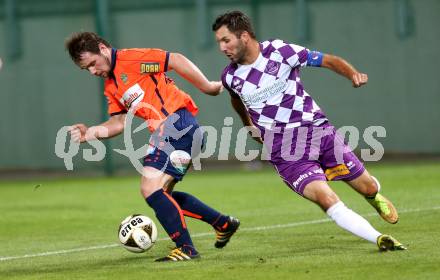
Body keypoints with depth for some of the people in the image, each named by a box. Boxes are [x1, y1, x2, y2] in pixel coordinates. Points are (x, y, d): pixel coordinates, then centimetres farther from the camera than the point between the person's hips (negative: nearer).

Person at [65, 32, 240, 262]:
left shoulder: (130, 59, -8)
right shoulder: (110, 87, 19)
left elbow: (176, 61, -12)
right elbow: (119, 122, 18)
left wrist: (207, 87, -8)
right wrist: (91, 132, 1)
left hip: (177, 121, -10)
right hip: (165, 133, 10)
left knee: (151, 188, -15)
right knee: (160, 194, 17)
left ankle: (186, 249, -10)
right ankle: (223, 223, 24)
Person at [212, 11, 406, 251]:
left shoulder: (279, 51, -8)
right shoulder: (230, 77, 1)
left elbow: (328, 60, -3)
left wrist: (353, 74, -21)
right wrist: (249, 127, 38)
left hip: (318, 130, 0)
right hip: (285, 153, 0)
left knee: (368, 188, 6)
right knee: (326, 199, -23)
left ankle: (375, 197, 42)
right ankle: (379, 239, -20)